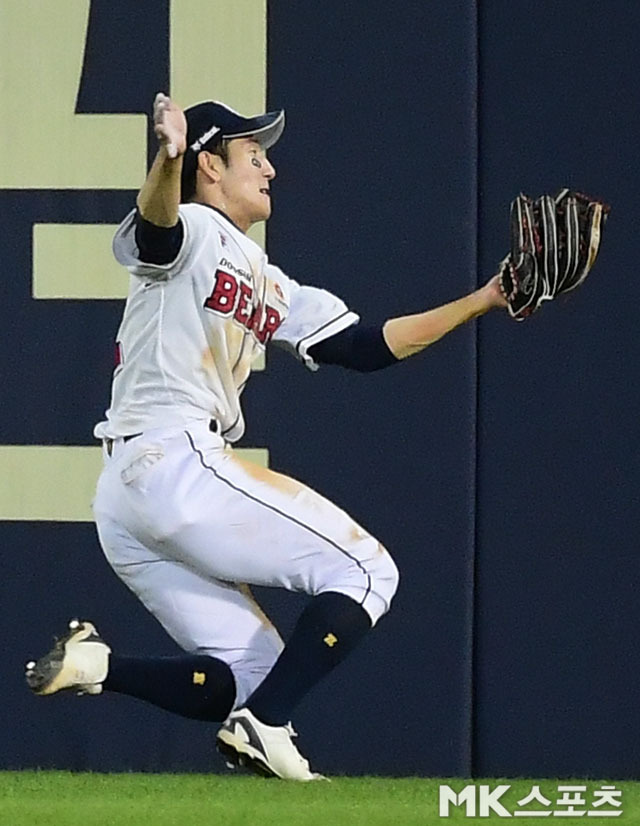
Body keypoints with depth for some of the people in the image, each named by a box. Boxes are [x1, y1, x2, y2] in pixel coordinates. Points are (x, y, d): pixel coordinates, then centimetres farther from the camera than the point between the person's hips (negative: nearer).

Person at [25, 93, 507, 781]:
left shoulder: (268, 285, 26)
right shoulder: (190, 231, -1)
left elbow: (367, 347, 23)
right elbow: (154, 223, -27)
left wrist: (483, 301, 19)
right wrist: (169, 156, -50)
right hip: (178, 463, -10)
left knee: (250, 677, 8)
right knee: (364, 569, -5)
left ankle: (92, 664, -7)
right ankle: (262, 727, -16)